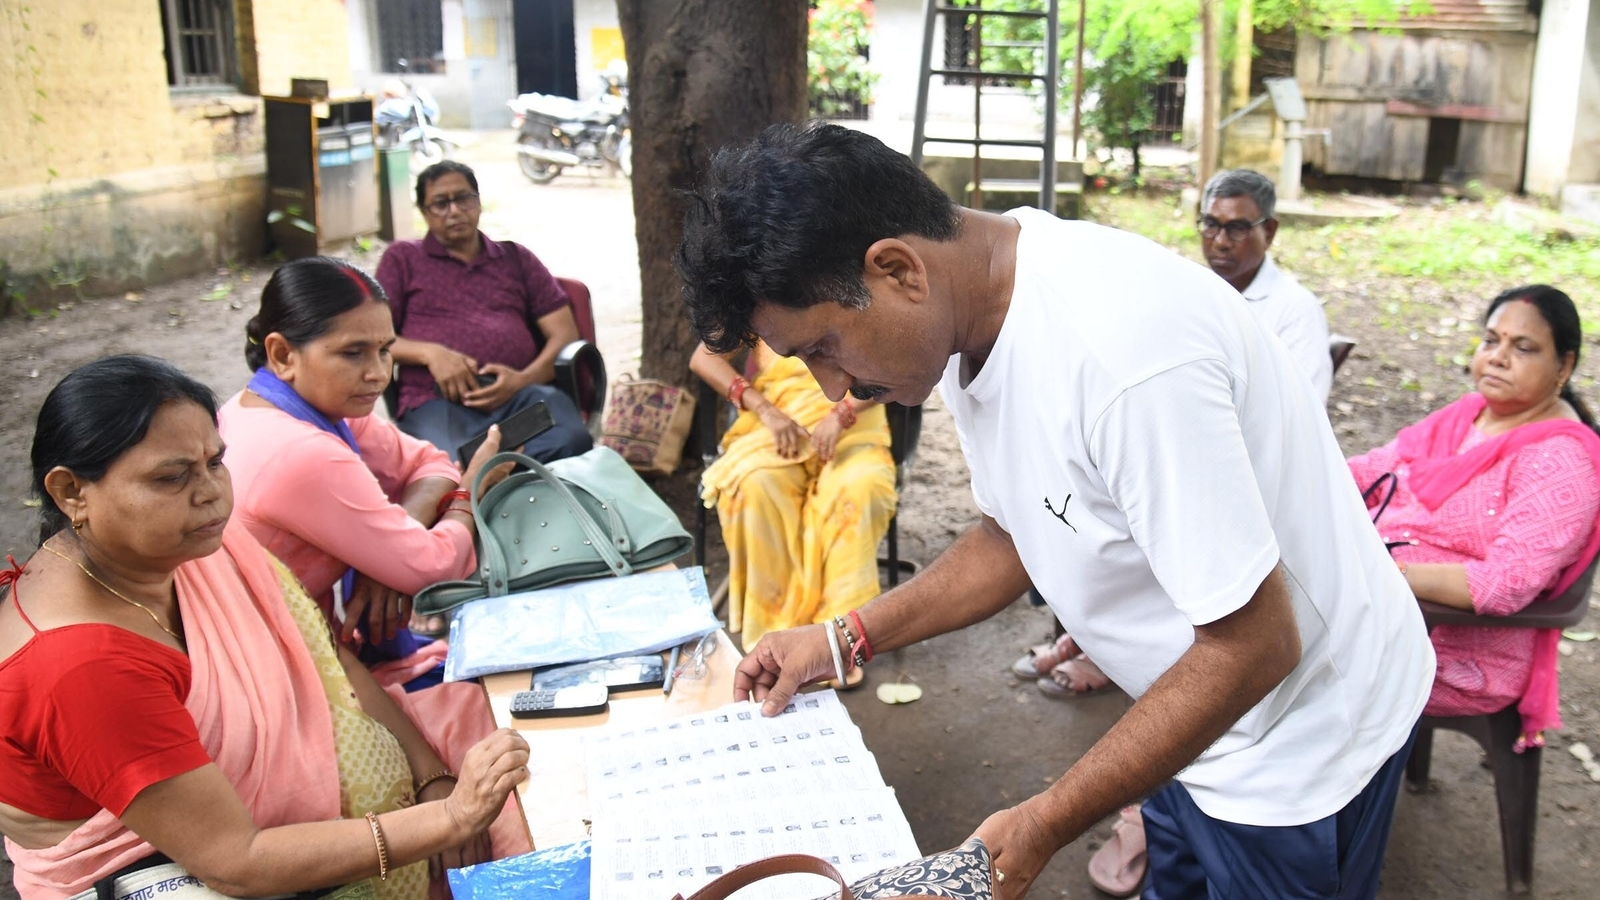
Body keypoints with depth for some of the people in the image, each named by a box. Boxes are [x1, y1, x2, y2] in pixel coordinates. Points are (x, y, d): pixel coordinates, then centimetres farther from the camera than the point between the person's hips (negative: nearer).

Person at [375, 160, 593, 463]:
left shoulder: (517, 258, 26)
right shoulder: (402, 258, 22)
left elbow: (565, 333, 16)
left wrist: (525, 378, -4)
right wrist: (430, 353, -8)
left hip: (520, 394, 2)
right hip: (437, 401, -2)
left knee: (571, 442, -34)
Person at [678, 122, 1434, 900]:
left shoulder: (1118, 348, -35)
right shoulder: (972, 319, -7)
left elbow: (1253, 648, -28)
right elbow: (1020, 533, 7)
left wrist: (1041, 829, -24)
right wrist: (846, 639, 0)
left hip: (1303, 737, -7)